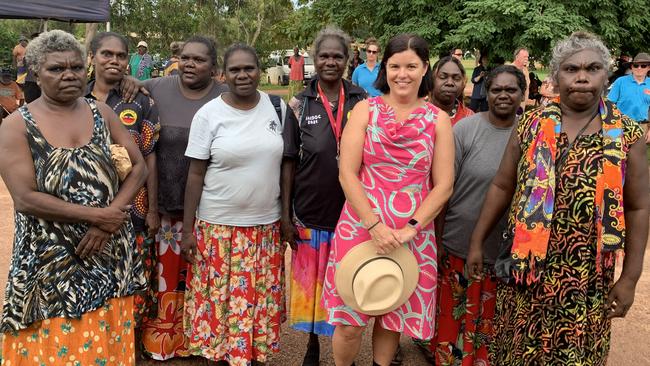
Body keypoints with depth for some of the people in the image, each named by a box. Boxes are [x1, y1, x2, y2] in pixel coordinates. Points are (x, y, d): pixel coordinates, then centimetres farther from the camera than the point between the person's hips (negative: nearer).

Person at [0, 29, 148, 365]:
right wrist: (97, 216, -17)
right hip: (53, 262, -3)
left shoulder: (101, 113, 4)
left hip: (110, 254, 3)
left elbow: (138, 167, 1)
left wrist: (110, 220, -13)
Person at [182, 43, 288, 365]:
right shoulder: (208, 114, -6)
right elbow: (195, 174, -4)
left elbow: (286, 163, 8)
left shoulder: (277, 108, 1)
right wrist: (187, 229, -5)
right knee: (220, 299, 8)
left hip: (266, 224, 2)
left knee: (260, 299, 12)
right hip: (218, 226, -2)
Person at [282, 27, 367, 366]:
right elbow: (289, 162, 0)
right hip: (310, 212, 0)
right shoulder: (300, 104, -3)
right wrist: (285, 213, -3)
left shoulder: (362, 102, -1)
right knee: (310, 281, 11)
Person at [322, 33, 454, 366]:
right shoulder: (365, 110, 0)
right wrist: (375, 225, -15)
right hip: (360, 225, -1)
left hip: (413, 235, 1)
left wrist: (410, 228, -12)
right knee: (350, 323, 4)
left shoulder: (438, 120, 3)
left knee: (393, 318, 14)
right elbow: (347, 174, -6)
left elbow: (443, 185, 0)